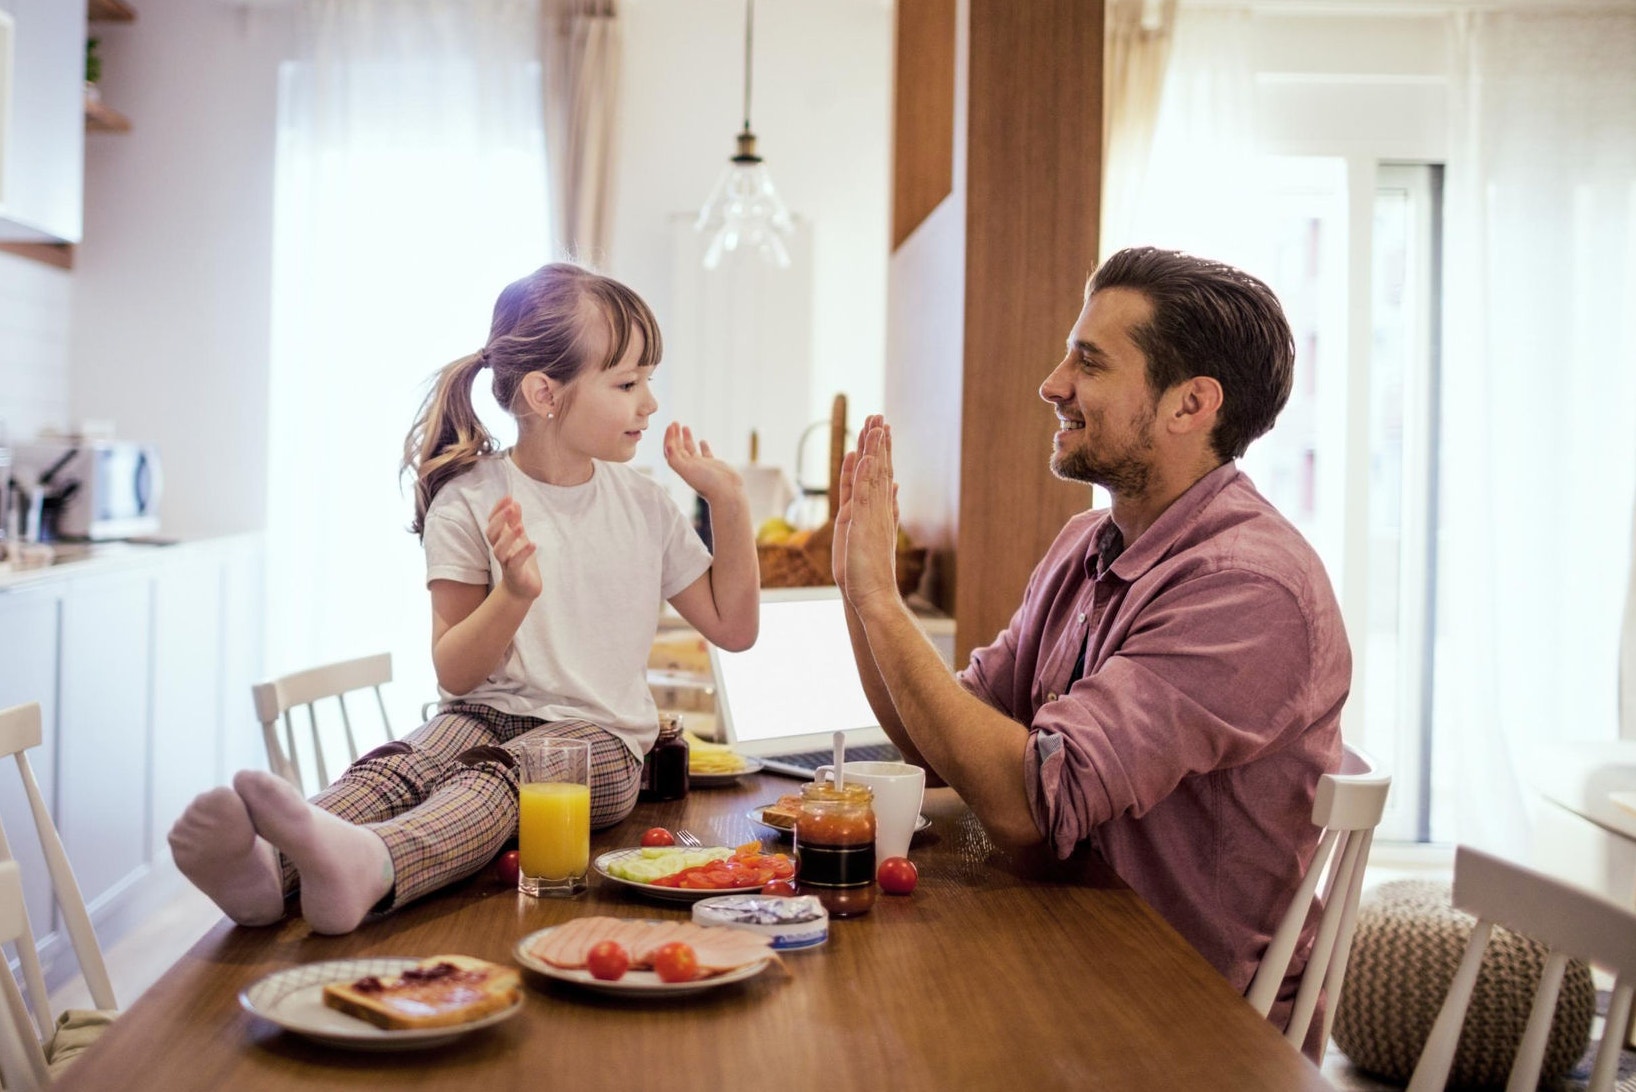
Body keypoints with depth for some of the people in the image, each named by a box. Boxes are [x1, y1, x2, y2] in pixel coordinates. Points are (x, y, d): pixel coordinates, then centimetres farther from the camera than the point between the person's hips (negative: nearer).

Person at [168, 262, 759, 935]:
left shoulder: (646, 507, 10)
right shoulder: (469, 502, 1)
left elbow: (733, 627, 13)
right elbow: (454, 673, -1)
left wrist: (728, 499, 7)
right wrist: (514, 593, -19)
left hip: (600, 736, -1)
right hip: (487, 713, 1)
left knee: (497, 776, -35)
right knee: (396, 765, -33)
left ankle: (368, 866, -66)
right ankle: (268, 867, -61)